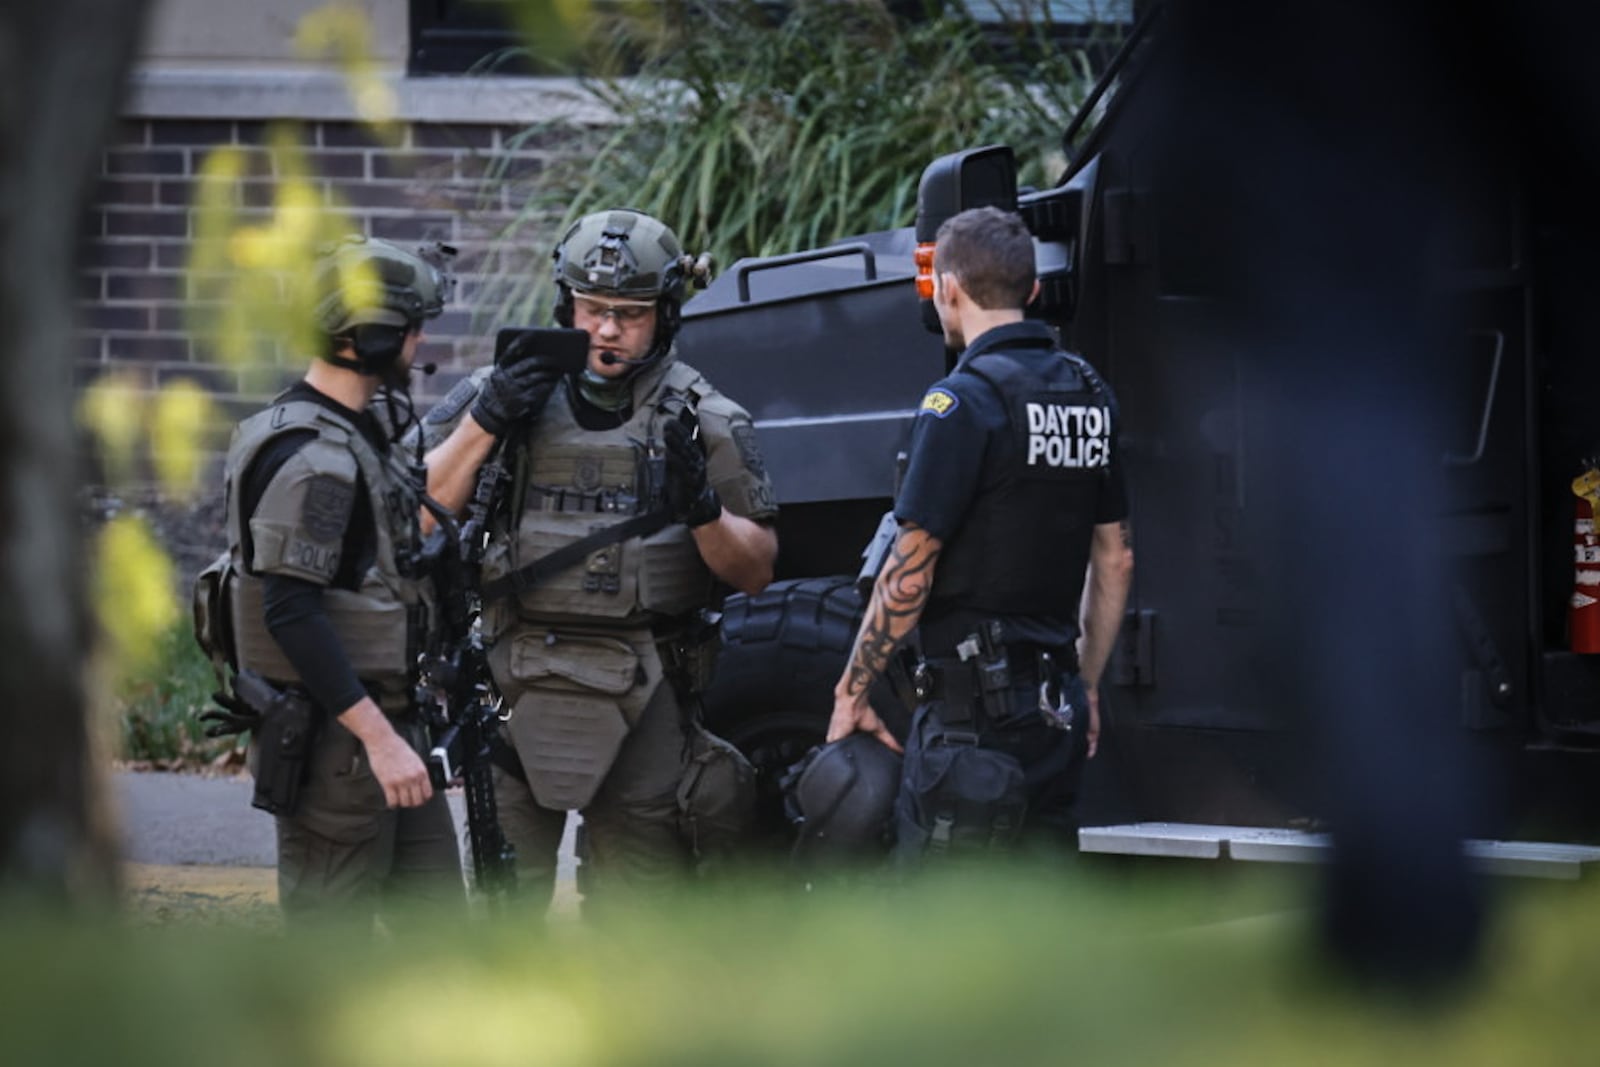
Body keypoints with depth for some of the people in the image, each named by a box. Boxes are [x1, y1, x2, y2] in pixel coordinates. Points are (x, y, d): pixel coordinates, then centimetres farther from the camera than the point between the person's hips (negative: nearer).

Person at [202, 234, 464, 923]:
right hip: (330, 737, -10)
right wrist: (379, 737, -27)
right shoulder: (310, 457, -20)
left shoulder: (360, 430, 12)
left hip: (385, 724, 10)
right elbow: (291, 612, -26)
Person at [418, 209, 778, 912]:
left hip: (642, 700, -1)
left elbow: (755, 572, 4)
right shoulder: (503, 392, 7)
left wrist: (702, 506, -15)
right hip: (517, 690, 1)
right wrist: (484, 424, -10)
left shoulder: (704, 422, 4)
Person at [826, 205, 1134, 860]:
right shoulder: (1088, 395, 11)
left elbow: (909, 575, -14)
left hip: (974, 709, -8)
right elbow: (1115, 560, 17)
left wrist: (852, 691, -5)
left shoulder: (964, 401, -13)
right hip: (1056, 703, 8)